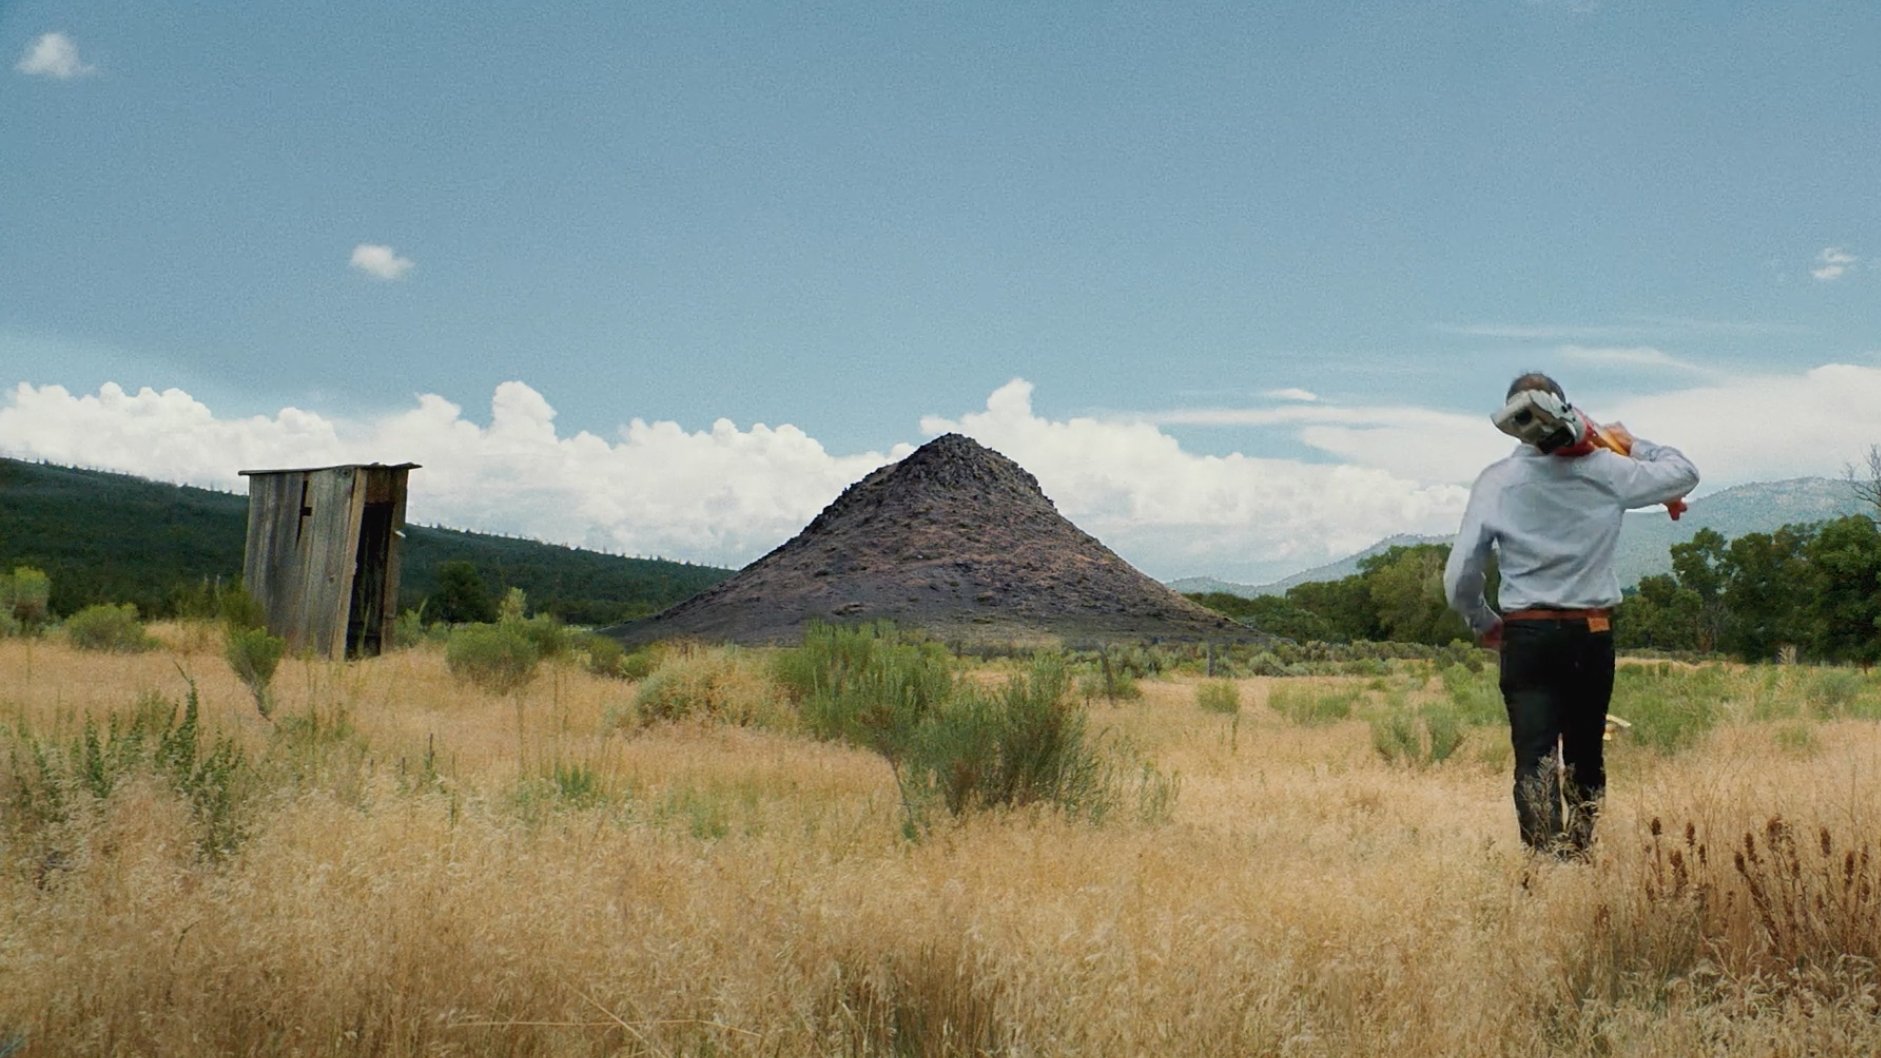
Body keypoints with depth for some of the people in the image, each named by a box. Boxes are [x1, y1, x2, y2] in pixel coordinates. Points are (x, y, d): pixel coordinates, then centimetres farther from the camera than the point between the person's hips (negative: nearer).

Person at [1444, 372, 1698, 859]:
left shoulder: (1496, 482, -4)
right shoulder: (1605, 470, -2)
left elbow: (1459, 576, -4)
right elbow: (1683, 473, 16)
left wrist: (1483, 623, 13)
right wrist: (1633, 444, 29)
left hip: (1526, 636, -2)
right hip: (1592, 636, 2)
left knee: (1534, 760, -6)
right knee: (1586, 756, 15)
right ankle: (1581, 852, 23)